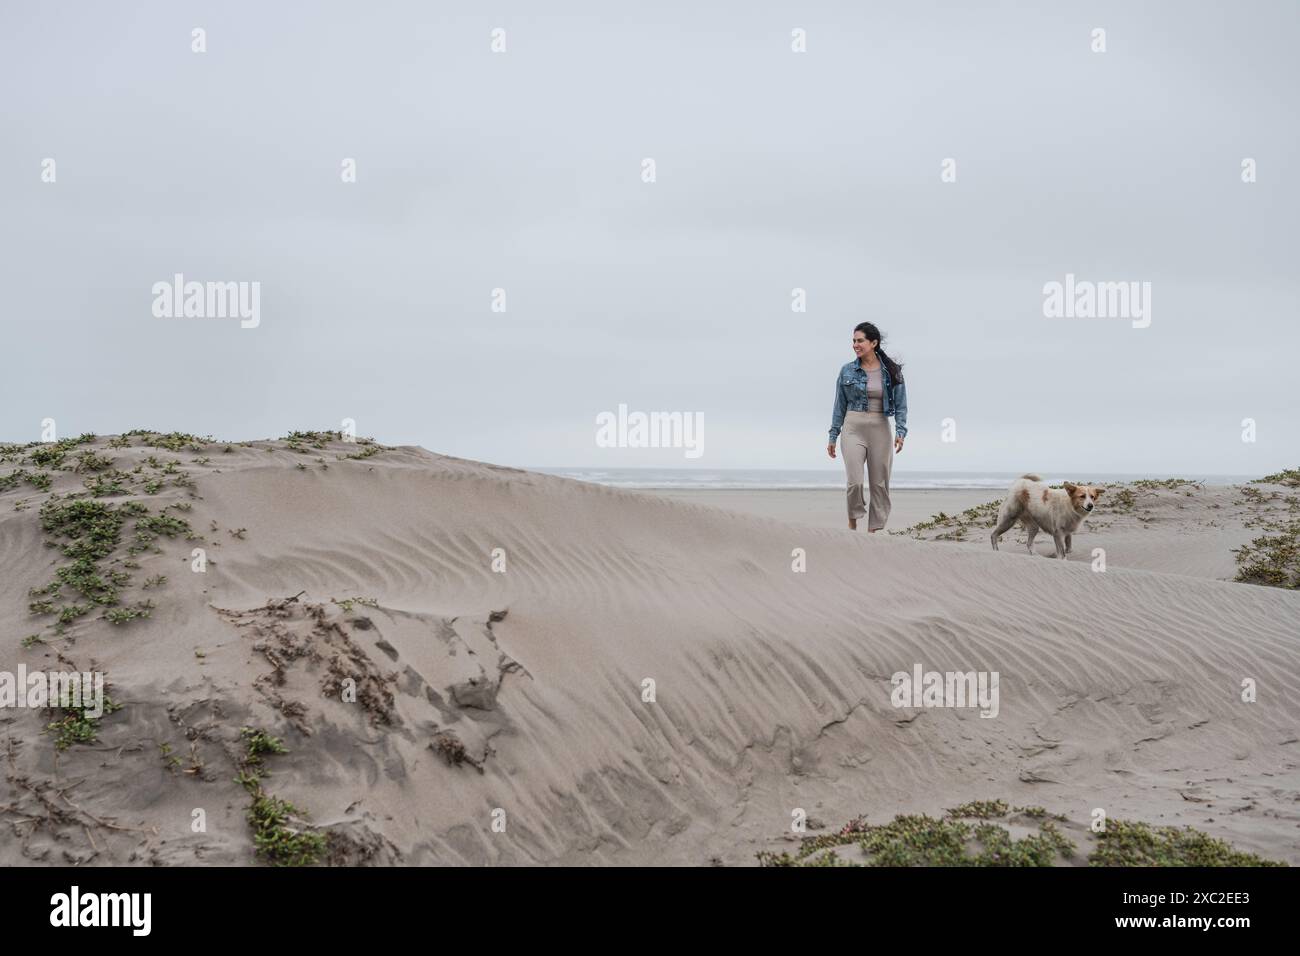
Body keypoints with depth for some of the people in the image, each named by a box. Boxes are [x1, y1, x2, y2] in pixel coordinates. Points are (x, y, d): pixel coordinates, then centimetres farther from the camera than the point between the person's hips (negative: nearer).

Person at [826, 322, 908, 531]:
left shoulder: (892, 371, 1)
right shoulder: (847, 371, 3)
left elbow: (900, 405, 1)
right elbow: (840, 405, 8)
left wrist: (900, 432, -13)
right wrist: (833, 436, 6)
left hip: (880, 429, 1)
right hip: (853, 428, -1)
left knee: (880, 484, 3)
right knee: (855, 481, -13)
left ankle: (874, 530, 11)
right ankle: (853, 521, 11)